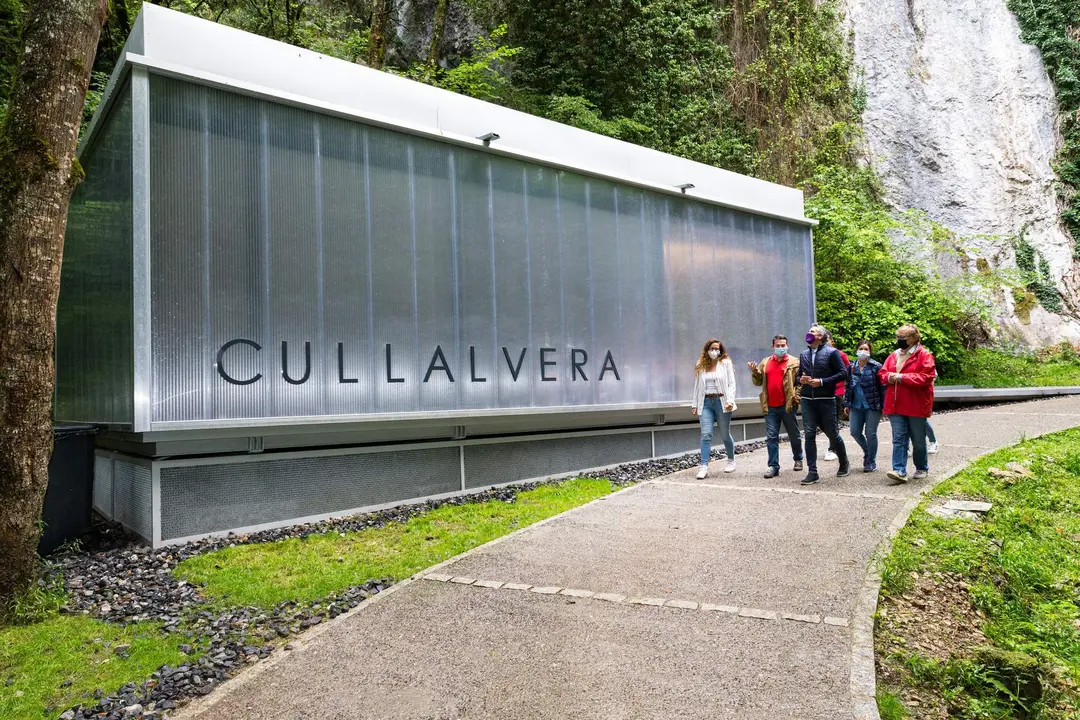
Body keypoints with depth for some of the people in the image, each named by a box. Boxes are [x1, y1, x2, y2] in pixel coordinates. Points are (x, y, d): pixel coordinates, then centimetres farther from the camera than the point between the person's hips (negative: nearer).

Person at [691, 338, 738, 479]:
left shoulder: (726, 363, 4)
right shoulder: (700, 366, 11)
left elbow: (731, 383, -1)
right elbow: (697, 386, 15)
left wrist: (730, 400, -13)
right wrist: (695, 404, 11)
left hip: (721, 401, -2)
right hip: (706, 402, 2)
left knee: (725, 434, 9)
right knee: (706, 434, -9)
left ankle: (731, 461, 31)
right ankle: (704, 467, -11)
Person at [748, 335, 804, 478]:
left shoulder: (794, 362, 0)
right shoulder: (765, 363, 12)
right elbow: (758, 381, 14)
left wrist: (796, 396, -15)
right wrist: (754, 372, -5)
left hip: (787, 406, -3)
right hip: (770, 407, 3)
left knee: (794, 435, 12)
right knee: (771, 437, 1)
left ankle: (798, 459, 33)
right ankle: (773, 466, 4)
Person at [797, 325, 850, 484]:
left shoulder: (831, 352, -3)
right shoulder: (804, 354, 13)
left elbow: (843, 372, -8)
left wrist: (822, 381, -17)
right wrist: (800, 379, -3)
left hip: (826, 400, -4)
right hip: (807, 401, 4)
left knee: (832, 434, 7)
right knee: (809, 435, -3)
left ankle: (844, 465, 30)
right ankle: (812, 471, 0)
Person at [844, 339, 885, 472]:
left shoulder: (876, 366, -7)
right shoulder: (851, 367, 7)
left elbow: (883, 386, -8)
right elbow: (848, 386, 13)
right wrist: (847, 404, 9)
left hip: (872, 406, -4)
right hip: (856, 406, 5)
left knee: (870, 433, 1)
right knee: (855, 432, 5)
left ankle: (871, 462, 16)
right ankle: (867, 452, 31)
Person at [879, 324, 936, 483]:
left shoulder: (924, 355, -6)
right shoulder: (893, 356, 12)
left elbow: (926, 377, -17)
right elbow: (882, 373, 14)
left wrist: (901, 377, -20)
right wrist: (889, 377, -10)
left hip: (916, 405, -4)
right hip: (895, 404, 4)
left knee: (918, 440, 9)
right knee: (899, 439, -3)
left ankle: (922, 468, 28)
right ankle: (900, 471, -8)